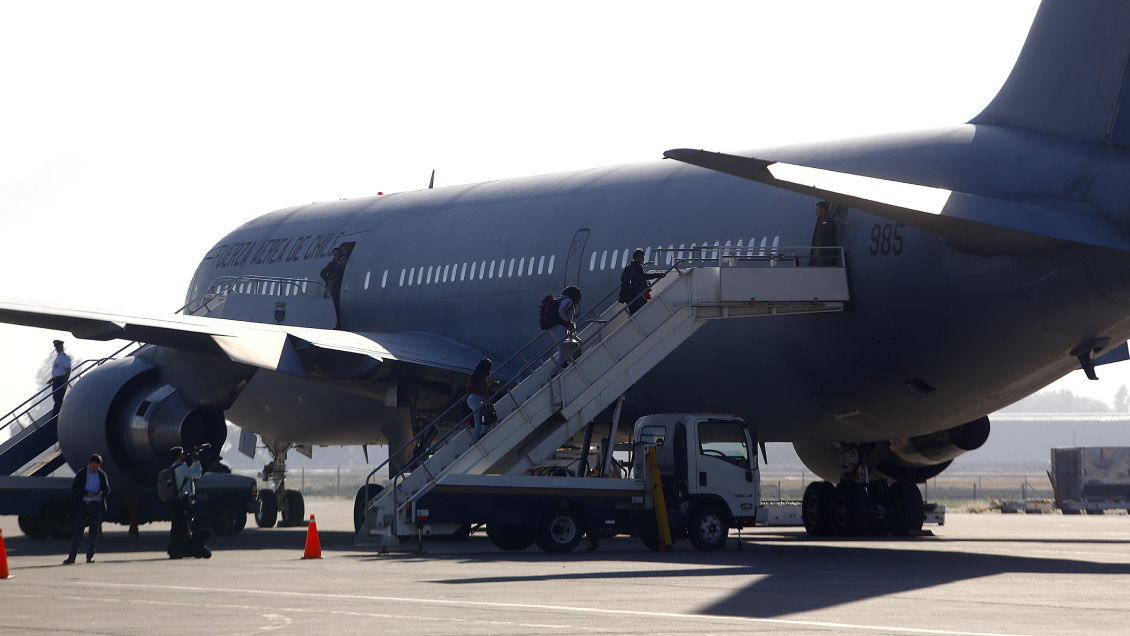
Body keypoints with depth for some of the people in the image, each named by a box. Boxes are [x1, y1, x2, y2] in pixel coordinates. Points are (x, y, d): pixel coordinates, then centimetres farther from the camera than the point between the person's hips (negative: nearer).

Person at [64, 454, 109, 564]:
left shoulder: (102, 474, 10)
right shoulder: (81, 474, 4)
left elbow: (107, 489, 9)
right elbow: (74, 488, -2)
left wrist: (101, 493, -15)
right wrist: (86, 493, -17)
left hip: (96, 505, 2)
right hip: (83, 504, -2)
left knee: (94, 531, 2)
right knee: (78, 531, -5)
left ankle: (90, 556, 10)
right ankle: (72, 556, -4)